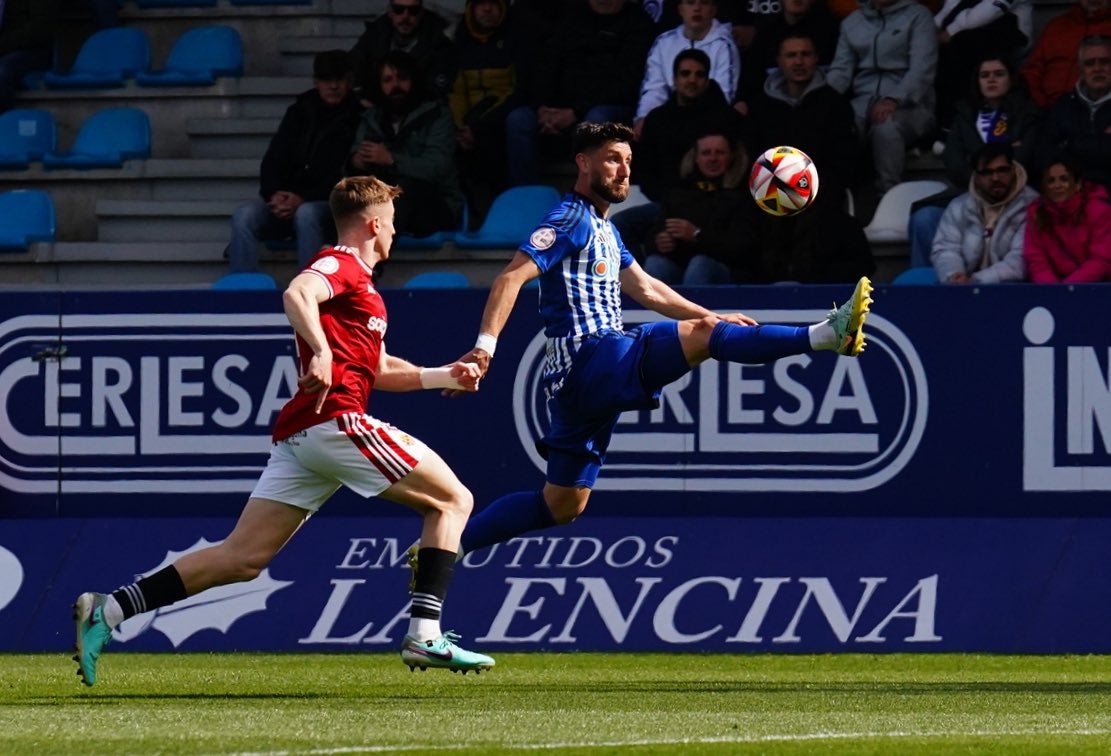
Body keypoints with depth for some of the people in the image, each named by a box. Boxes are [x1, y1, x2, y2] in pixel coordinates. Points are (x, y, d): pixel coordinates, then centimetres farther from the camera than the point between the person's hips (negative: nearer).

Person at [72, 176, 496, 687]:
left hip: (297, 436, 9)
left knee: (242, 558, 0)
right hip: (337, 420, -9)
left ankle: (108, 612, -9)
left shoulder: (356, 281, 30)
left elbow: (380, 371, 38)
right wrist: (321, 350, -36)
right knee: (452, 501, 2)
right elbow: (297, 294, -23)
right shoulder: (341, 265, 0)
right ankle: (425, 634, -9)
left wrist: (440, 376, 28)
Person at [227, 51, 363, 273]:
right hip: (285, 198, 4)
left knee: (306, 214, -39)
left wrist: (302, 199, -18)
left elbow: (345, 179, -7)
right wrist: (274, 194, -9)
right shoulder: (300, 111, 16)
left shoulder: (356, 119, 1)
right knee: (244, 216, -24)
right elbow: (273, 160, 13)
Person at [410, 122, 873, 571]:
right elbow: (512, 278, -17)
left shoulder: (603, 231, 24)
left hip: (584, 381, 10)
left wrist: (717, 318, 29)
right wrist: (485, 345, -29)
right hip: (589, 360, -10)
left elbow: (646, 290, 31)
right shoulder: (571, 220, -6)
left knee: (562, 506, 13)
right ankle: (826, 335, -35)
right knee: (698, 333, -23)